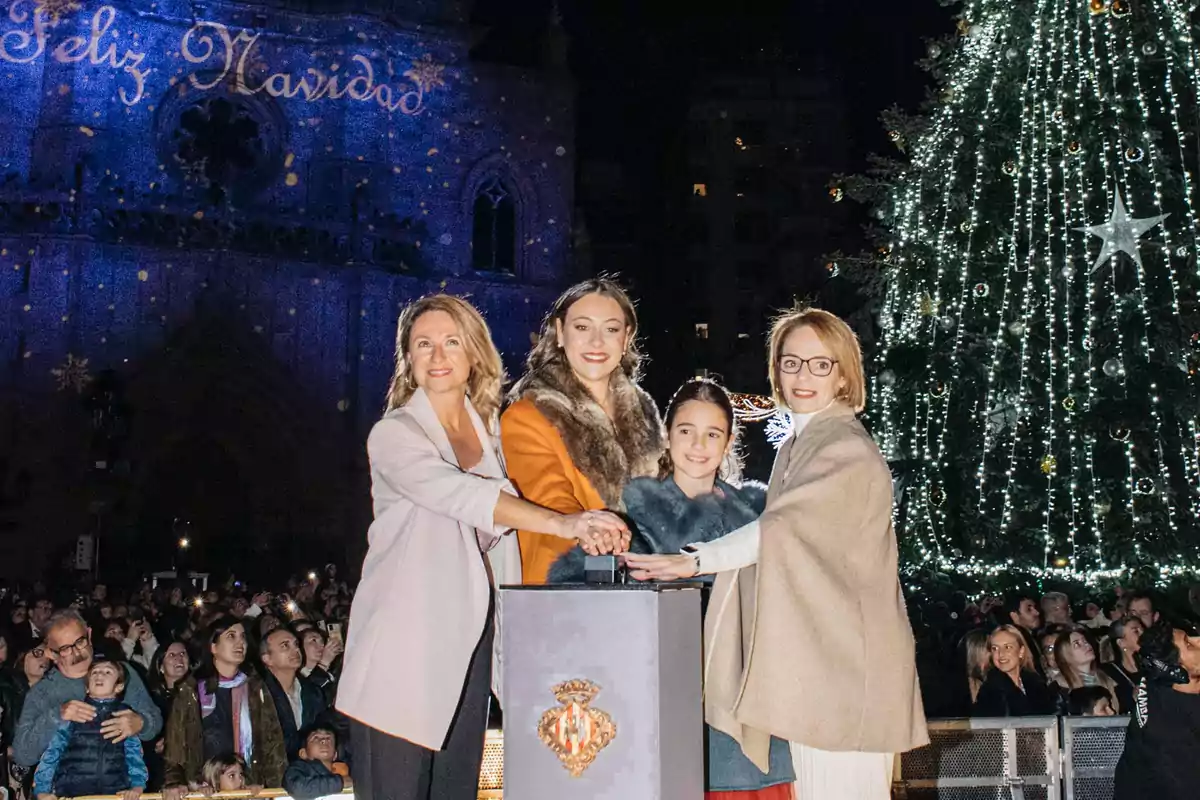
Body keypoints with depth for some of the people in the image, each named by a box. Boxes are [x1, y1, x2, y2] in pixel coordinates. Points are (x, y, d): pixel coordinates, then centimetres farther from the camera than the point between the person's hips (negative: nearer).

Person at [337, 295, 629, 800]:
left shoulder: (489, 428, 11)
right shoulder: (393, 434, -8)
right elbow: (460, 495, -25)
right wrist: (561, 524, -35)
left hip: (467, 634, 5)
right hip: (404, 638, -5)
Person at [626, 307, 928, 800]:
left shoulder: (847, 451, -12)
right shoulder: (797, 445, 15)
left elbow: (784, 526, -24)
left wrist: (694, 561, -24)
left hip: (845, 658, -8)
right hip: (810, 656, 8)